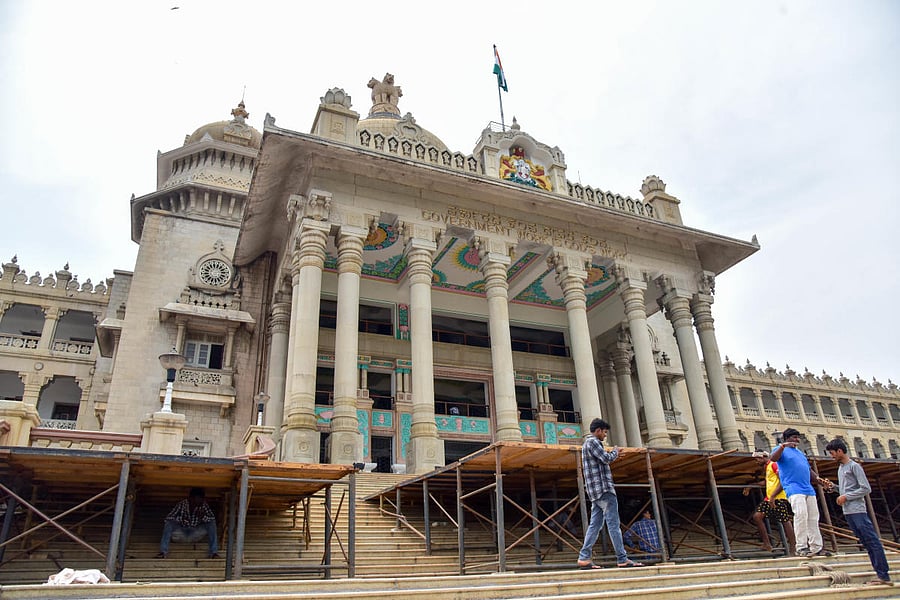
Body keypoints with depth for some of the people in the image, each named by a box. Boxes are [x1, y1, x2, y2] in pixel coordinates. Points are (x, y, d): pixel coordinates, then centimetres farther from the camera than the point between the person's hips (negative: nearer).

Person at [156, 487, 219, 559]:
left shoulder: (204, 505, -16)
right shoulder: (181, 505, -20)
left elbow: (213, 518, -16)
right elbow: (168, 518, -22)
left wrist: (203, 517, -36)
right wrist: (181, 519, -38)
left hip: (195, 534, 1)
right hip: (181, 533, -1)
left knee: (211, 523, -23)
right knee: (169, 522, -27)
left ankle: (213, 552, -22)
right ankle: (163, 552, -24)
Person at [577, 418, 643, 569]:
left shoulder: (587, 444, 24)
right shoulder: (593, 441, -8)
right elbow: (606, 458, -17)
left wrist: (612, 455, 25)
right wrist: (615, 452, 1)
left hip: (595, 492, 10)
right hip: (604, 488, -10)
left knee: (595, 525, 6)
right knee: (613, 524, -7)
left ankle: (584, 558, 1)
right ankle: (622, 559, -5)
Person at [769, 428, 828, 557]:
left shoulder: (800, 453, 28)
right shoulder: (781, 449, 5)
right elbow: (773, 458, -17)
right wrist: (783, 445, -30)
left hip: (808, 489, 8)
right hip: (794, 489, -8)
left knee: (813, 518, 5)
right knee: (801, 515, -19)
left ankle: (817, 547, 10)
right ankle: (802, 547, -18)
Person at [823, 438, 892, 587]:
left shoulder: (854, 466, -7)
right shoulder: (840, 468, 19)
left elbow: (866, 489, -11)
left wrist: (846, 497, -12)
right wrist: (832, 487, 9)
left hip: (857, 510, -9)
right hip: (847, 512, 9)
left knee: (872, 540, -8)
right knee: (866, 543, 8)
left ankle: (885, 577, -8)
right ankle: (880, 575, 10)